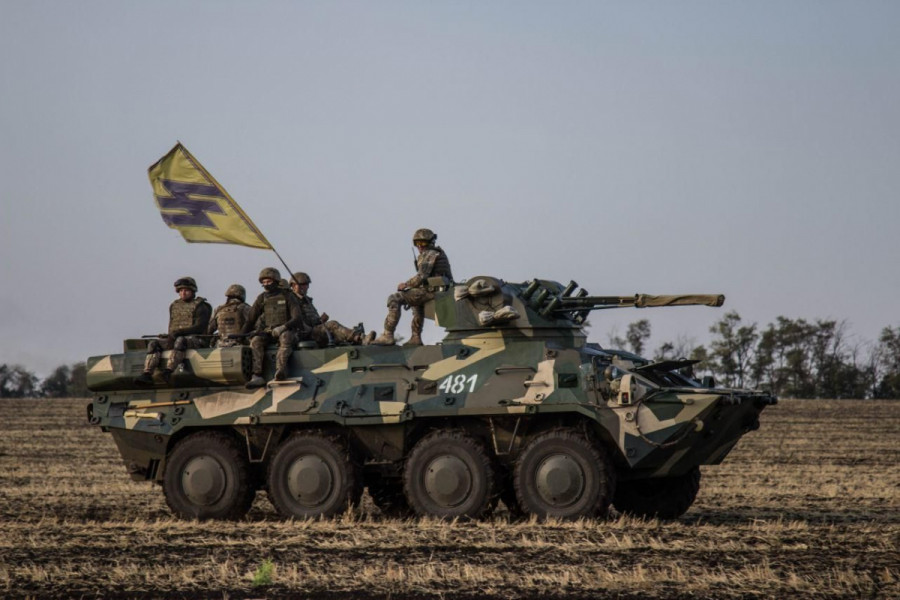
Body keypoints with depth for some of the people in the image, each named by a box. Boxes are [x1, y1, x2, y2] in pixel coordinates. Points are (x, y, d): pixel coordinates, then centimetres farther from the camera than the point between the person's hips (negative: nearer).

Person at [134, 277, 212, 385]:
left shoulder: (200, 306, 2)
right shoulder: (174, 306, 22)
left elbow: (200, 327, -10)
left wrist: (179, 332, -18)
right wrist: (169, 335, 2)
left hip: (194, 339, -6)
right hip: (174, 339, 6)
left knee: (180, 341, -39)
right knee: (153, 344, -14)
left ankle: (168, 371, -55)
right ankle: (147, 374, -31)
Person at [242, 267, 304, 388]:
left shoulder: (287, 296, 0)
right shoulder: (262, 298, 10)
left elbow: (297, 318, -8)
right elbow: (250, 320, 13)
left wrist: (283, 327, -23)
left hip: (287, 330, -3)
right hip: (268, 332, 3)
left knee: (285, 338, -39)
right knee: (256, 341, -28)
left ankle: (280, 371, -58)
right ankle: (257, 377, -39)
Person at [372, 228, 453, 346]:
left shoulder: (428, 255, -7)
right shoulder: (439, 253, 24)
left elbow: (421, 277, -19)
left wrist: (405, 284, -6)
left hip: (432, 291, -10)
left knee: (394, 299, -12)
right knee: (417, 303, 41)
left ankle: (388, 335, -18)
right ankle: (416, 338, 34)